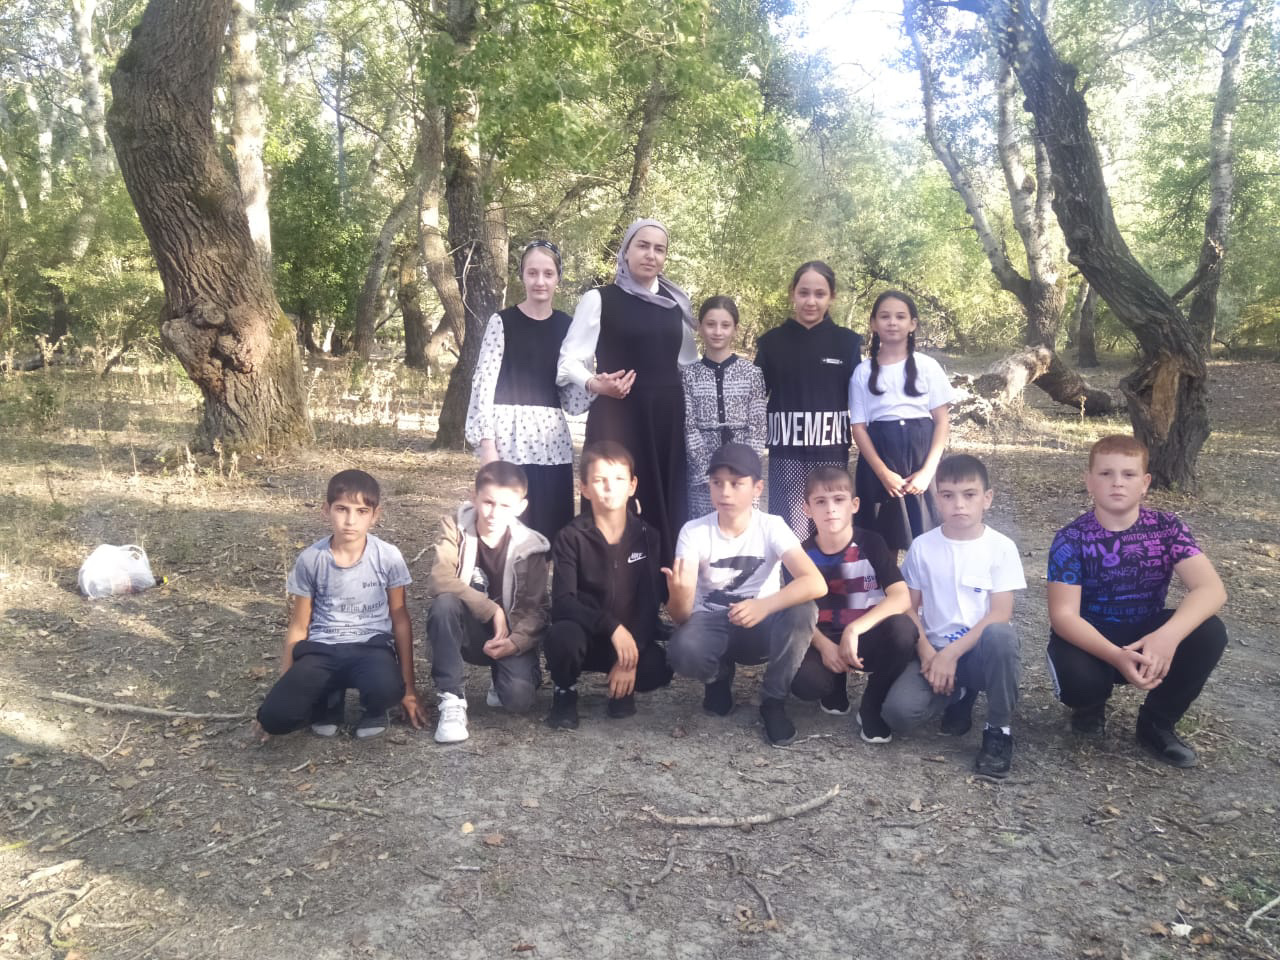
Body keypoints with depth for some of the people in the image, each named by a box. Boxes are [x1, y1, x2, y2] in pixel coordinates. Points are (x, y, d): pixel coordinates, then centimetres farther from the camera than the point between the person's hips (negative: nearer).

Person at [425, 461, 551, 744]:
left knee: (518, 697, -27)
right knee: (444, 603, -33)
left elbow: (536, 609, -10)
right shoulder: (456, 528, -10)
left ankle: (501, 678, 13)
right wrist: (492, 610, -29)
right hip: (468, 631, 0)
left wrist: (515, 642, -28)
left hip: (510, 636, 0)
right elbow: (439, 581, -25)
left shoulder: (529, 546, -9)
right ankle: (452, 699, -21)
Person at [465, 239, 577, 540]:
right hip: (510, 434, -4)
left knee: (553, 527, 4)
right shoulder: (503, 322, -1)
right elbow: (484, 381, -6)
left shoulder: (565, 325, 11)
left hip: (553, 437, 4)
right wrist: (486, 441, -13)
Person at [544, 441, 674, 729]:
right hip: (586, 636, -1)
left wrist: (630, 656, -22)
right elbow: (563, 602, -20)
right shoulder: (571, 538, -9)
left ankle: (622, 688, 8)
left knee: (658, 669, -29)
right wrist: (612, 627, -32)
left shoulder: (647, 537, -3)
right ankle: (565, 691, -1)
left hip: (634, 638, 1)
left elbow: (650, 602, -10)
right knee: (562, 636, -35)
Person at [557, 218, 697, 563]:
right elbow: (571, 359, -5)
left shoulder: (677, 303, 13)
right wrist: (594, 384, -24)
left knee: (666, 505, 4)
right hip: (617, 416, -4)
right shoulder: (599, 299, -1)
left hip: (668, 417, 4)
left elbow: (689, 362, 21)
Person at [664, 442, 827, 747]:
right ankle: (719, 678, 5)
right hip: (711, 623, 0)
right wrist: (678, 596, -45)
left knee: (802, 611, -32)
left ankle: (773, 701, -7)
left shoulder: (772, 527, -13)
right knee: (682, 652, -35)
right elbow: (681, 616, -20)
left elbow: (816, 583, -28)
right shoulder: (693, 531, -13)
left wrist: (766, 605, -45)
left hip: (758, 626, 0)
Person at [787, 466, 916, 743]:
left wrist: (854, 630, -31)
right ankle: (836, 686, 9)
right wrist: (824, 646, -23)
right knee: (803, 682, -32)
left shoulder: (871, 544, -8)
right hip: (824, 641, 1)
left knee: (903, 628, -35)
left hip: (867, 638, 0)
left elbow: (901, 598, -20)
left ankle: (873, 707, -9)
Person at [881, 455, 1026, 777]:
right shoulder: (922, 547, 1)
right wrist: (928, 654, -13)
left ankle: (999, 731, -13)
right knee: (898, 712, -26)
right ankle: (958, 695, 10)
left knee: (1000, 635, -38)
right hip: (935, 652, 2)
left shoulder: (1001, 547, -4)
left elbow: (1001, 613, -11)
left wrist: (951, 653, -19)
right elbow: (908, 609, 3)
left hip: (981, 650, -1)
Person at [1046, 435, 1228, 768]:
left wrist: (1167, 636, -42)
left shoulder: (1167, 528, -10)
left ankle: (1157, 722, -1)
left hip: (1147, 637, 3)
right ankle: (1091, 704, 8)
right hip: (1088, 640, -3)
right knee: (1078, 681, -35)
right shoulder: (1071, 539, -16)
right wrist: (1117, 657, -40)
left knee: (1209, 633, -25)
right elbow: (1063, 615, -22)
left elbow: (1211, 588, -23)